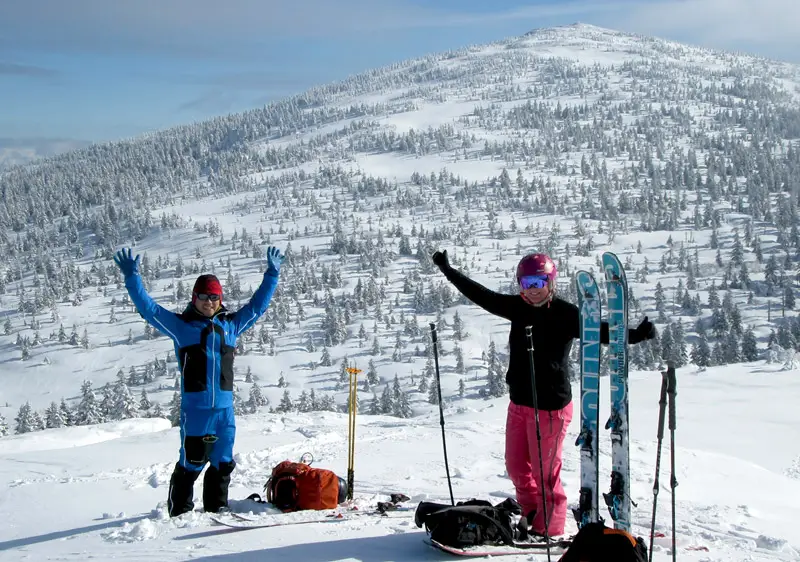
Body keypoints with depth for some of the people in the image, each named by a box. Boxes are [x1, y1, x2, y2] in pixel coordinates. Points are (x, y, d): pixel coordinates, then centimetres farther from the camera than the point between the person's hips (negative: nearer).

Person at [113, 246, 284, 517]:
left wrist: (271, 275, 24)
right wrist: (132, 277, -7)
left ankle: (217, 507, 24)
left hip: (225, 407, 4)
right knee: (191, 461, -1)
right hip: (195, 407, -4)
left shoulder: (231, 324, 12)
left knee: (222, 461, 11)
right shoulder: (181, 326, 2)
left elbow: (257, 305, 23)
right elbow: (149, 308, 0)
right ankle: (179, 511, 14)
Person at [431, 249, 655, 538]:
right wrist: (448, 271, 19)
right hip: (518, 403, 7)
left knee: (545, 472, 0)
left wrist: (636, 334, -40)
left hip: (550, 406, -7)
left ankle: (550, 531, 17)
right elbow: (482, 296, 14)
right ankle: (533, 516, 38)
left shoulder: (566, 313, -12)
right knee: (517, 467, 17)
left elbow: (599, 331, -23)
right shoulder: (519, 307, 5)